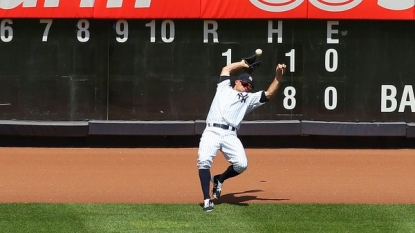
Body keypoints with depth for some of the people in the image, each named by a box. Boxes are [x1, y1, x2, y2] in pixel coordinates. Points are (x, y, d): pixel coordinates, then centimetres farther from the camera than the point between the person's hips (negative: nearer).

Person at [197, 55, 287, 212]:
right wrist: (246, 64, 37)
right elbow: (226, 69, 34)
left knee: (241, 164, -20)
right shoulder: (224, 89, 26)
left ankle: (219, 180, 10)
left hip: (230, 136, 2)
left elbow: (269, 94, 16)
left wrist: (278, 77, 6)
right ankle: (207, 200, -19)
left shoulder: (249, 99, 27)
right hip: (211, 132, -2)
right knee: (204, 161, -24)